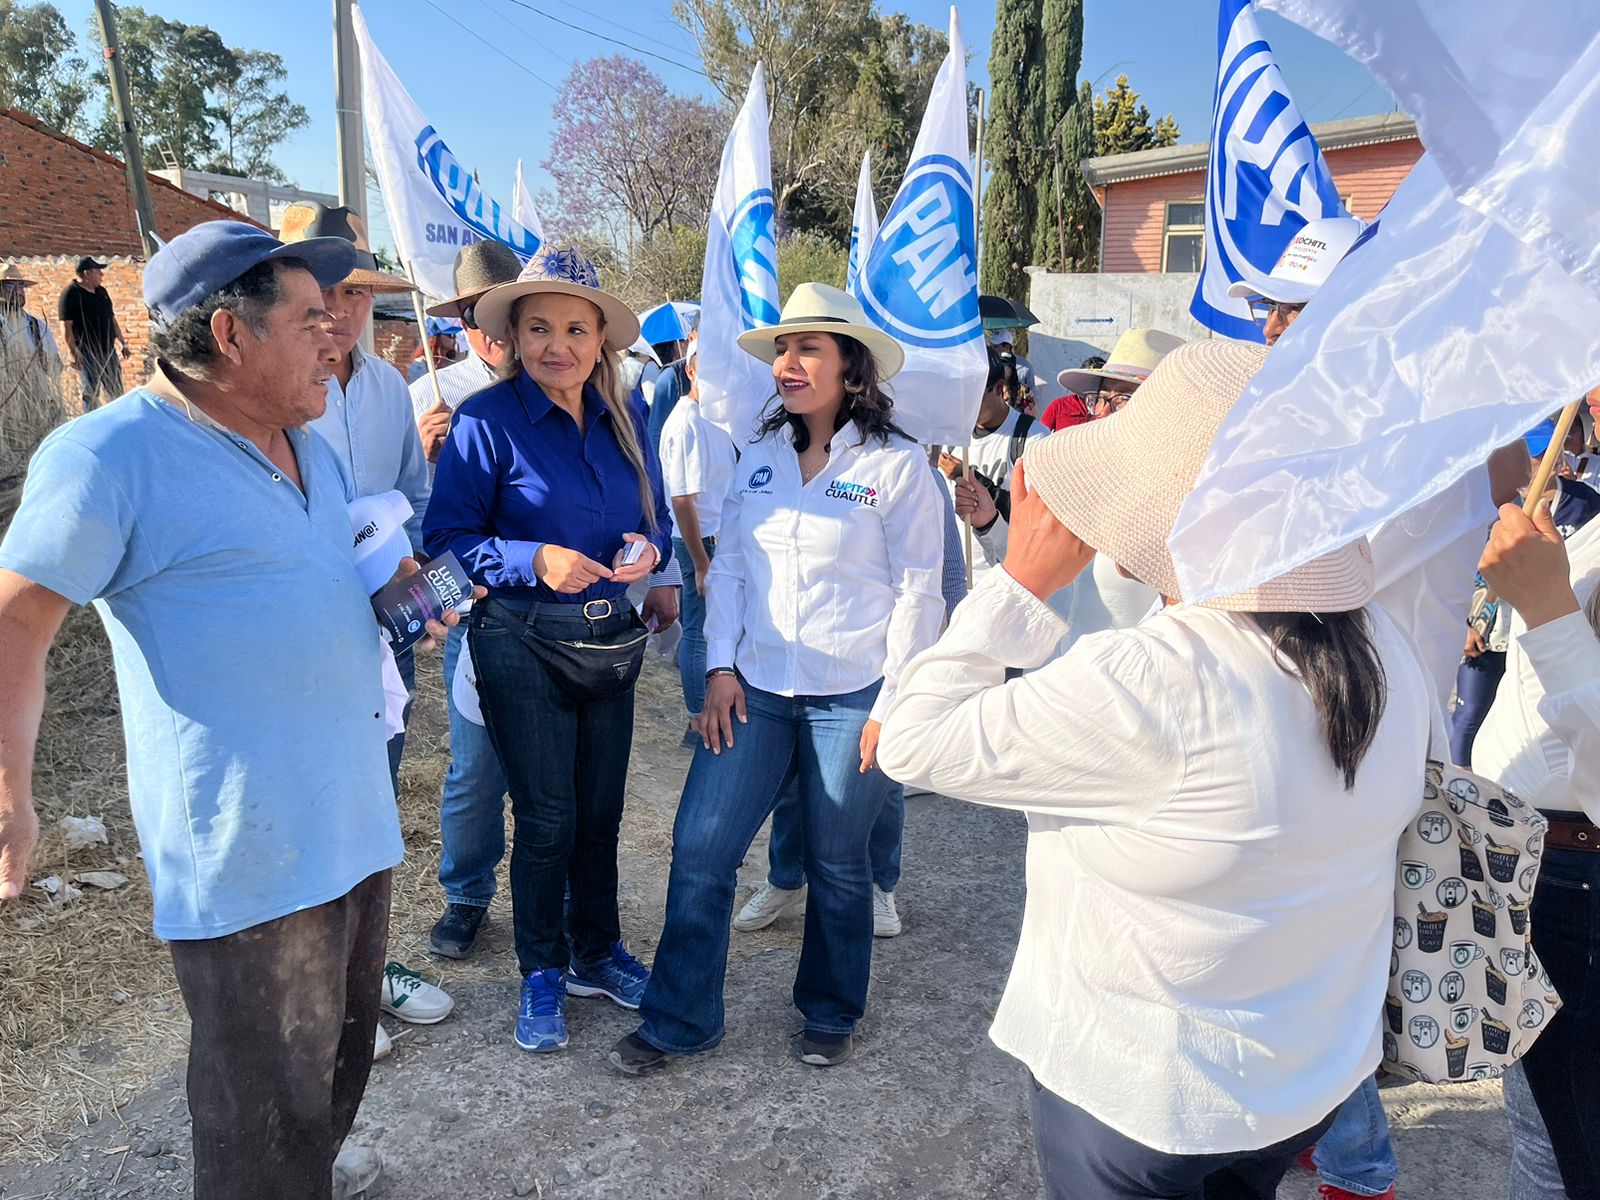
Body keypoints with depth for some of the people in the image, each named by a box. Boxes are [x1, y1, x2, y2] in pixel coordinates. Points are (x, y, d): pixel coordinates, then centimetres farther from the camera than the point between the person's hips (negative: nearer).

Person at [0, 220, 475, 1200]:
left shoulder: (313, 448, 12)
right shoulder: (112, 454, -14)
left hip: (354, 815, 9)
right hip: (248, 849, -8)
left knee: (346, 1033, 26)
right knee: (271, 1091, 6)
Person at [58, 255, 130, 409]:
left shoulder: (101, 291, 13)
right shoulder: (70, 293, -9)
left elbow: (112, 319, 21)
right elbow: (66, 326, -14)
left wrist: (123, 343, 19)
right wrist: (72, 352, -20)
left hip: (108, 350, 7)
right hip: (87, 354, -7)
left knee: (116, 393, 9)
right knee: (91, 393, -1)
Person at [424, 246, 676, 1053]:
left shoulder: (624, 417, 3)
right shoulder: (487, 421, -12)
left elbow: (655, 510, 12)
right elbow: (446, 538, -12)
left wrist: (650, 549, -10)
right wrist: (534, 561, -26)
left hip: (608, 638, 5)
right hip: (523, 644, -4)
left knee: (601, 811, 15)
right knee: (546, 819, 3)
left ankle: (598, 954, 36)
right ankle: (542, 974, 26)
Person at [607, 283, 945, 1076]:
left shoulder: (897, 465, -6)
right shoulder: (760, 457, 7)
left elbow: (916, 593, -6)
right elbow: (728, 565, 10)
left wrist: (893, 704, -9)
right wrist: (720, 665, 0)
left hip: (852, 697, -3)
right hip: (754, 689, 4)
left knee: (837, 864, 11)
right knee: (699, 849, 0)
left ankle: (829, 1015, 34)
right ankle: (678, 1020, 18)